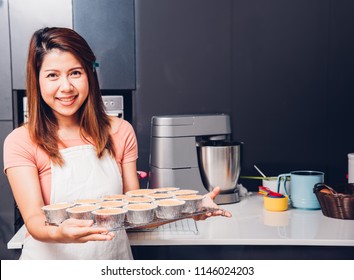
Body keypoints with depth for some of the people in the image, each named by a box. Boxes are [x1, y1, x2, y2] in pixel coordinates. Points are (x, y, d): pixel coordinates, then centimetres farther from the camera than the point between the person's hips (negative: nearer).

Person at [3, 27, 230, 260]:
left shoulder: (121, 132, -4)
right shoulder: (21, 142, -12)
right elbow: (34, 220, -20)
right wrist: (60, 234, -41)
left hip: (114, 256, 3)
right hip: (51, 258, -2)